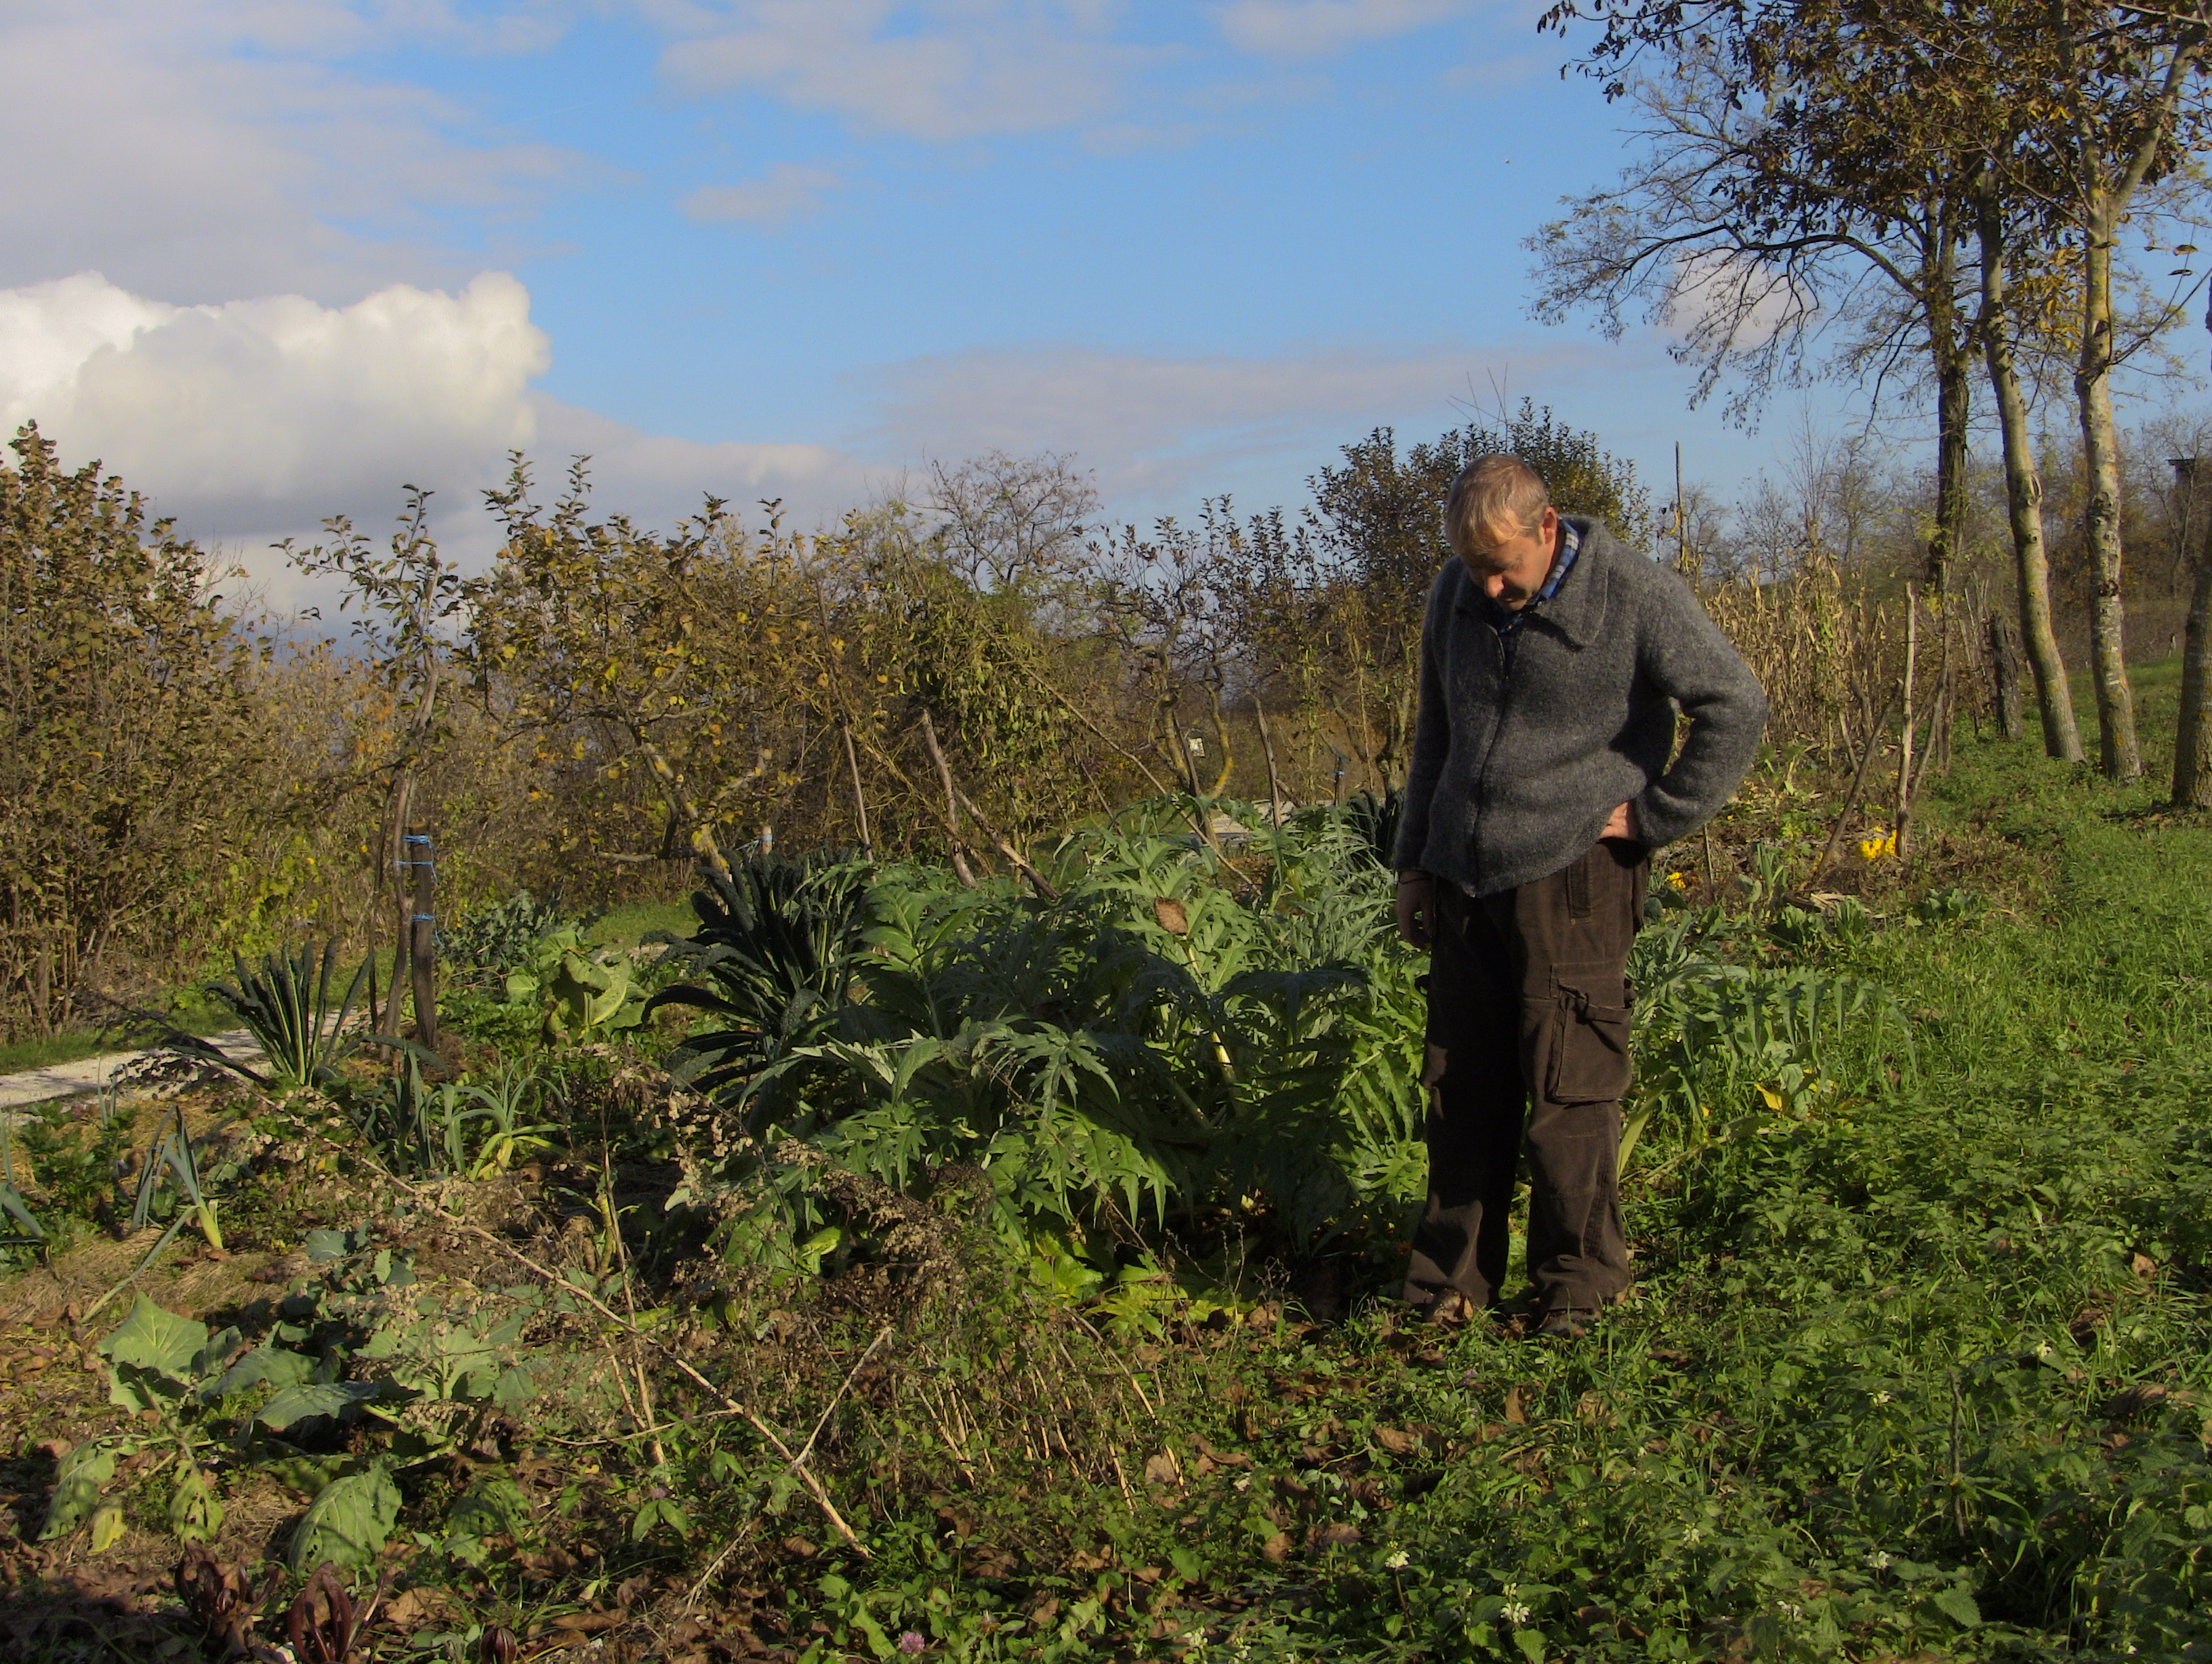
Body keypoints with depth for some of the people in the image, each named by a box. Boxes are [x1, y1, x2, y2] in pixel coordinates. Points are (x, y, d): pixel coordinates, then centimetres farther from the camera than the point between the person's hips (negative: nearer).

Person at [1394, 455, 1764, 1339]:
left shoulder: (1636, 596, -10)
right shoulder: (1455, 595, 8)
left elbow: (1736, 706, -7)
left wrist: (1654, 817, -7)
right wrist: (1415, 861, 19)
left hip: (1569, 877, -5)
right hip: (1462, 877, 5)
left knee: (1566, 1095, -4)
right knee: (1462, 1087, 8)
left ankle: (1578, 1286, 10)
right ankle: (1451, 1279, 17)